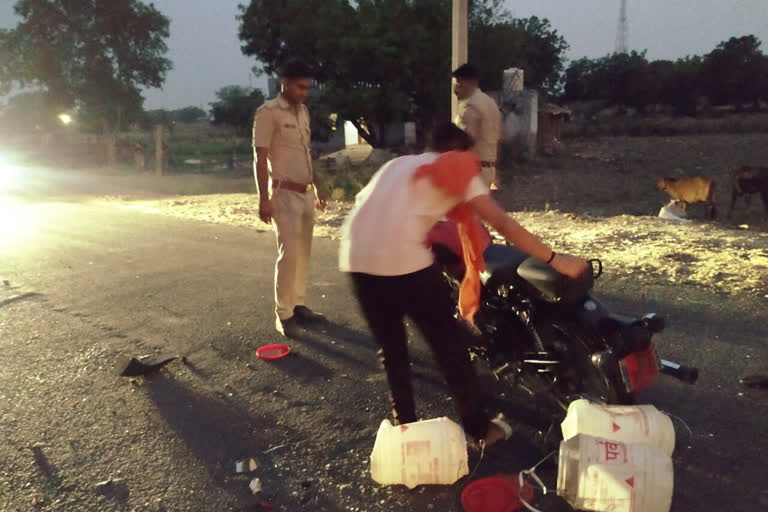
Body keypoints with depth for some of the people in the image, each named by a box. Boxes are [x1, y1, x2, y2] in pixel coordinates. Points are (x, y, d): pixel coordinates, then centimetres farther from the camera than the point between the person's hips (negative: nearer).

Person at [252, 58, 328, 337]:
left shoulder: (303, 111, 13)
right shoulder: (268, 112, -9)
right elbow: (260, 159, -12)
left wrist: (317, 187, 19)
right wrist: (263, 199, -18)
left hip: (305, 193, 7)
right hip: (285, 194, -7)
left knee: (304, 253, 9)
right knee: (289, 253, -9)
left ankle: (299, 305, 19)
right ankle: (283, 314, 1)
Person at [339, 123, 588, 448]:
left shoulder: (399, 164, 29)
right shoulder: (459, 168, 11)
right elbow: (501, 223, 1)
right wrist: (555, 260, 2)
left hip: (356, 258, 6)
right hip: (403, 260, -6)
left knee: (391, 349, 21)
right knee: (450, 344, 12)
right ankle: (480, 427, 24)